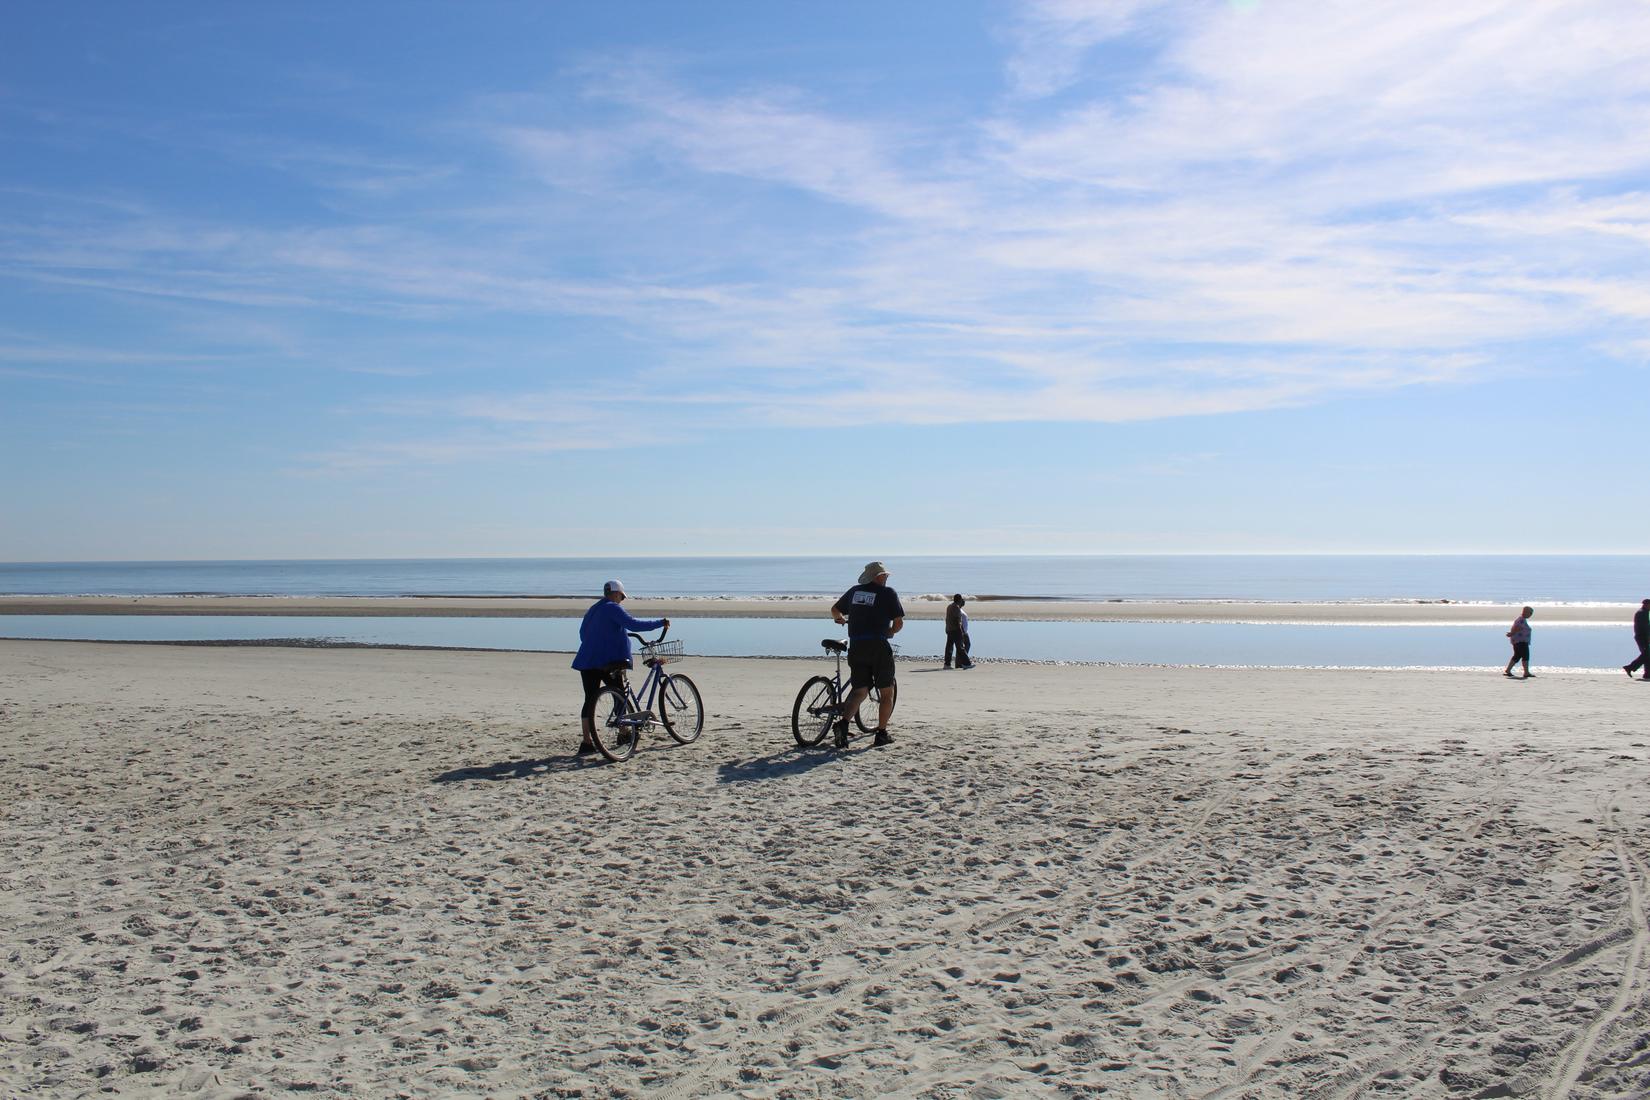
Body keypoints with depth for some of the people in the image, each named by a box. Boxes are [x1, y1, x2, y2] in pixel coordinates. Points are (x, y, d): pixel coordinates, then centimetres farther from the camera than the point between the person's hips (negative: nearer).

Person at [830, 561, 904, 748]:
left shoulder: (854, 591, 12)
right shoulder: (888, 593, -1)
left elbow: (834, 610, 23)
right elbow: (899, 622, -4)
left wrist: (840, 619, 45)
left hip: (856, 647, 4)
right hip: (879, 647, -4)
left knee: (860, 691, 9)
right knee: (887, 692, 10)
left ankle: (843, 721, -15)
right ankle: (881, 734, 11)